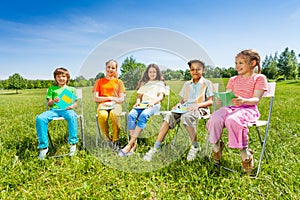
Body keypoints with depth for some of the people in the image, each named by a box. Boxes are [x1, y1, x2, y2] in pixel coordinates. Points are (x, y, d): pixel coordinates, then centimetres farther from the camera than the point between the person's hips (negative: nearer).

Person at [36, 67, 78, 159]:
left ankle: (73, 143, -28)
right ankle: (43, 146, -17)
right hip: (54, 109, 2)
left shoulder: (71, 89, 21)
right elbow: (49, 103, 15)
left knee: (72, 116, -40)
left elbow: (75, 103, 15)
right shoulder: (52, 89, 23)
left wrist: (72, 106, -10)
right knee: (40, 118, -29)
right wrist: (53, 101, -9)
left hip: (66, 109, -2)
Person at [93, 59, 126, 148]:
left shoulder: (119, 82, 18)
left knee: (114, 114, -37)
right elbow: (95, 98, 7)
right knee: (102, 115, -35)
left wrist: (114, 100, -14)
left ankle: (116, 139, -20)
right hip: (102, 105, 1)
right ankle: (108, 139, -14)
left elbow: (122, 98, 7)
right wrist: (109, 98, -4)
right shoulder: (99, 81, 17)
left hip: (115, 105, 0)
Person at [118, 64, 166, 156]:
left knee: (143, 115, -38)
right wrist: (138, 102, 2)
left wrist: (153, 102, -15)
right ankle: (134, 144, -34)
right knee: (131, 115, -31)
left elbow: (161, 96, 6)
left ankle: (130, 144, -38)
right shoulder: (144, 83, 33)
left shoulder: (160, 83, 22)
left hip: (154, 105, -3)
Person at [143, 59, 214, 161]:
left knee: (186, 116, -38)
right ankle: (156, 147, -26)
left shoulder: (207, 83, 7)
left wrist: (197, 105, -17)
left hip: (200, 109, -4)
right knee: (169, 116, -24)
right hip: (184, 108, 5)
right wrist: (178, 104, -3)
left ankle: (195, 146, -20)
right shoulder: (187, 84, 22)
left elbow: (210, 101, -1)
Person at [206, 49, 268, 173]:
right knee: (215, 118, -29)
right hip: (231, 107, 5)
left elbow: (256, 99, -7)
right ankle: (216, 146, -9)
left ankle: (245, 152, -20)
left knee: (232, 120, -38)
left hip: (248, 109, -4)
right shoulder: (233, 79, 21)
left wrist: (244, 101, -29)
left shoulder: (259, 78, 5)